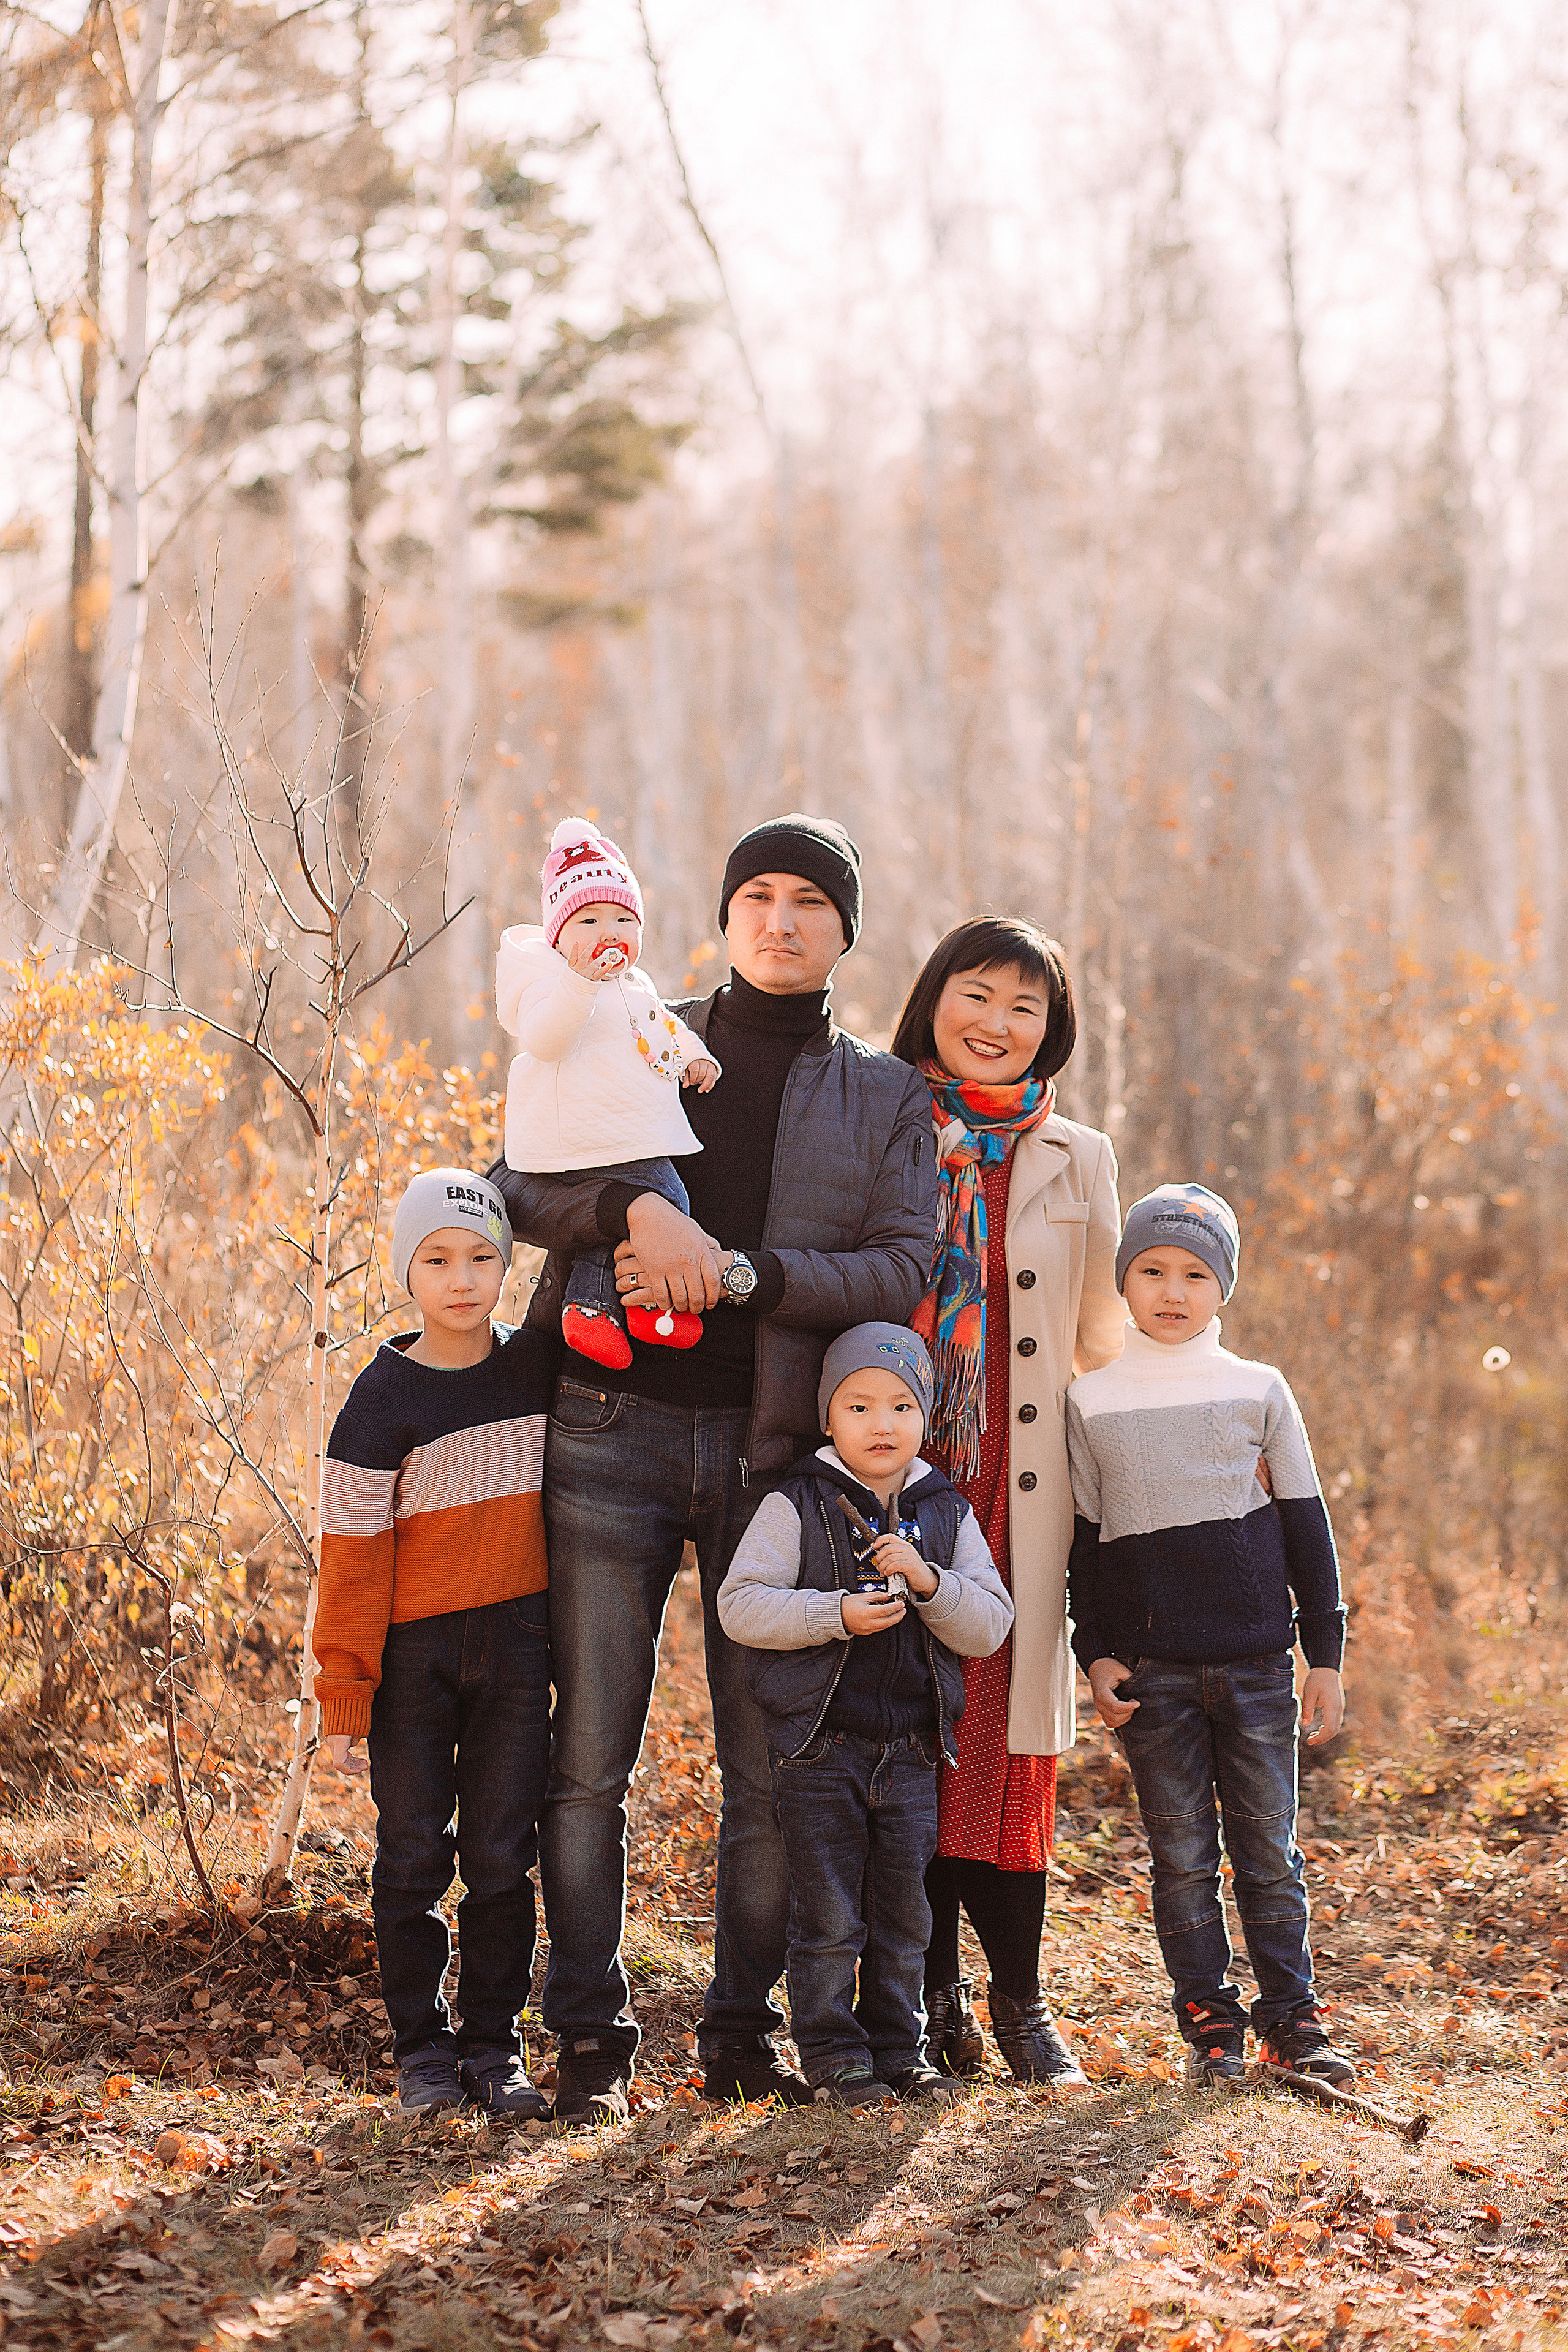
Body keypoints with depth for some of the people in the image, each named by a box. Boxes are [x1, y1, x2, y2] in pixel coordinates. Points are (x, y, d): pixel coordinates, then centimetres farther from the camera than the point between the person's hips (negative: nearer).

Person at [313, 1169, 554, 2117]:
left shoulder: (539, 1367, 3)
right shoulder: (383, 1398, -6)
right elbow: (353, 1554, -7)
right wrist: (343, 1691, -9)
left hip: (516, 1646, 2)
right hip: (412, 1655, -2)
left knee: (502, 1855, 4)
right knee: (414, 1858, 4)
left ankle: (495, 2044, 13)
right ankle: (422, 2047, 14)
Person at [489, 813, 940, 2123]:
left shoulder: (887, 1098, 12)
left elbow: (903, 1269, -1)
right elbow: (517, 1185, 3)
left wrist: (741, 1271, -14)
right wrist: (634, 1208, -16)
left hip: (773, 1447, 1)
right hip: (616, 1424, 0)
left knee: (773, 1762, 1)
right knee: (590, 1757, -2)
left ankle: (745, 2028, 14)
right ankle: (592, 2036, 7)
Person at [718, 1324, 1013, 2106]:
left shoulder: (948, 1514, 6)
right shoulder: (797, 1505, -5)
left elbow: (991, 1627, 1)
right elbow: (739, 1605, -11)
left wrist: (928, 1581, -17)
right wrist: (836, 1615, -22)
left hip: (911, 1746, 4)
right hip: (819, 1746, -3)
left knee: (904, 1914, 11)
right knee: (828, 1918, 1)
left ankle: (898, 2048, 23)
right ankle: (833, 2056, 12)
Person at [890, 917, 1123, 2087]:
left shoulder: (1078, 1160, 12)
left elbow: (1101, 1341, 16)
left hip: (1020, 1489, 1)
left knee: (1011, 1726, 0)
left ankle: (1021, 2000, 8)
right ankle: (936, 1994, 9)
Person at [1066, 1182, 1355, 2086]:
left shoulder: (1258, 1390, 5)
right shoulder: (1093, 1403, 5)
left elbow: (1307, 1525, 8)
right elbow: (1083, 1538, 9)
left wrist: (1326, 1652, 5)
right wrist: (1096, 1654, 3)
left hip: (1256, 1660, 0)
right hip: (1152, 1668, 0)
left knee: (1270, 1849, 4)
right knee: (1182, 1855, 3)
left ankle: (1292, 2016, 14)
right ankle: (1209, 2021, 12)